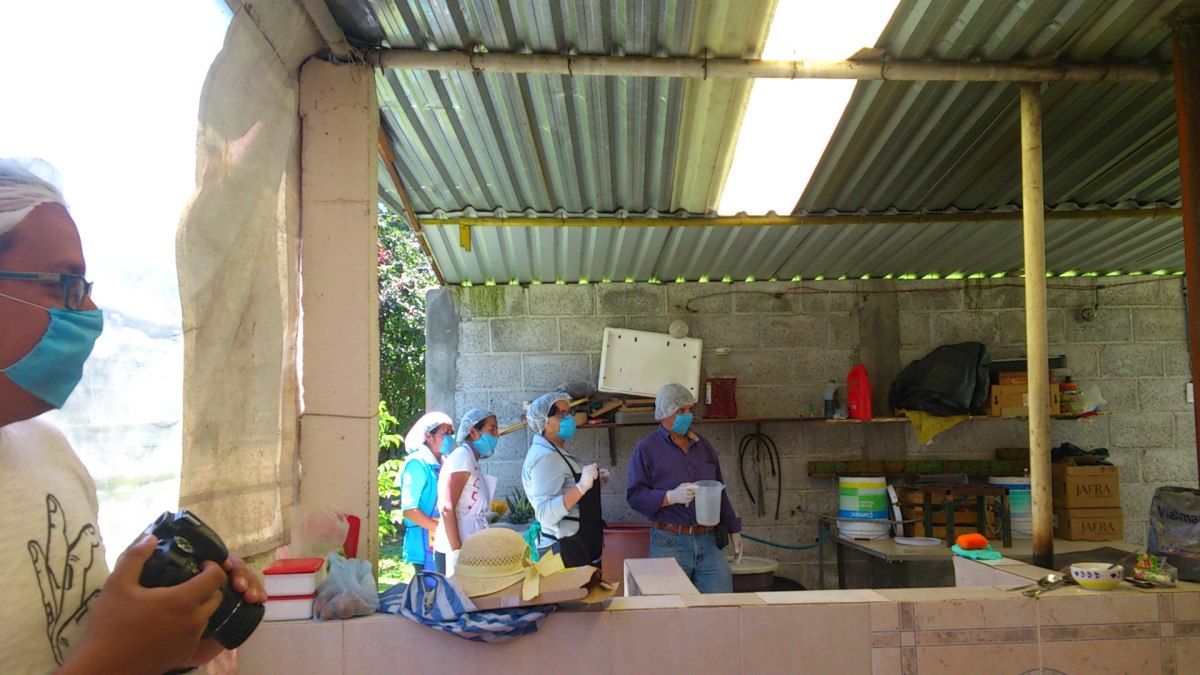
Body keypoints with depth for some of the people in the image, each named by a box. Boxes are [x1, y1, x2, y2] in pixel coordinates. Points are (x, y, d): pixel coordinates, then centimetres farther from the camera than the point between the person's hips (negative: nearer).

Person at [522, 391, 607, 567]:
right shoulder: (545, 456, -20)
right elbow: (546, 515, -29)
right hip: (565, 550, -10)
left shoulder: (555, 453, 12)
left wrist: (594, 482, 10)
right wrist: (582, 486, -36)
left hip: (579, 546, 10)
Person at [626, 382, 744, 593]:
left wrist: (733, 529, 21)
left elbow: (719, 491, 23)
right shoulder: (646, 449, -1)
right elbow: (634, 495, -7)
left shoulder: (703, 445, 16)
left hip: (708, 541, 5)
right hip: (669, 544, -4)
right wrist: (671, 497, -20)